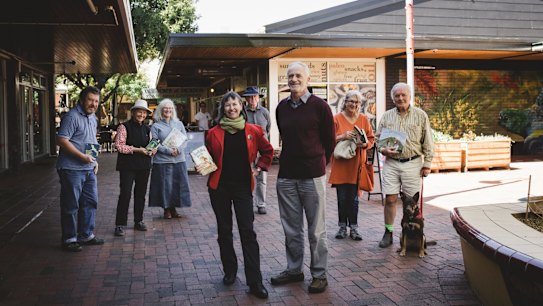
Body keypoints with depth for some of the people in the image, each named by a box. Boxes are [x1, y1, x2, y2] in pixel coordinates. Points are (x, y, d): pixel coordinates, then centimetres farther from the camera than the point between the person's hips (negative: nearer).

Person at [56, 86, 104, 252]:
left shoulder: (93, 118, 14)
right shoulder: (72, 117, -14)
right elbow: (61, 140, -20)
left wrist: (94, 160, 14)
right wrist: (82, 156, -22)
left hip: (89, 169, 9)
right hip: (72, 169, -9)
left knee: (90, 202, 15)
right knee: (71, 205, 2)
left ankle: (86, 235, 27)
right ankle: (69, 239, 13)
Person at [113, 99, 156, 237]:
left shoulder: (147, 129, 14)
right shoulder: (124, 127, -5)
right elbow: (119, 145, -12)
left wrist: (153, 150, -3)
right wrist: (136, 150, -18)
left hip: (144, 166, 6)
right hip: (128, 166, -6)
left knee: (141, 194, 12)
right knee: (125, 194, -8)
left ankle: (139, 221, 24)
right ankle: (119, 224, -2)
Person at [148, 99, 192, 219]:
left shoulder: (179, 124, 12)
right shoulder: (156, 126, 2)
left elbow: (185, 139, 8)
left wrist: (178, 149, -11)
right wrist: (168, 150, -16)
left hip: (179, 159, 3)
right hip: (162, 160, -3)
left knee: (178, 184, 4)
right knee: (165, 185, 0)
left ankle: (173, 209, 17)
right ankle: (166, 209, 14)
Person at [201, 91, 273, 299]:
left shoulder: (253, 131, 1)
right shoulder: (214, 133, 2)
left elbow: (267, 150, 15)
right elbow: (208, 158, 11)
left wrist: (259, 168, 6)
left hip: (243, 186, -1)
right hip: (219, 186, 1)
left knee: (247, 231, -5)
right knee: (224, 231, 10)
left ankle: (255, 282, -3)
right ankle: (229, 271, 27)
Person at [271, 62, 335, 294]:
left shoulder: (320, 106, -5)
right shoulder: (282, 107, 8)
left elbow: (330, 140, 3)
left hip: (313, 176, -4)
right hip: (286, 176, 5)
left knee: (316, 230, 4)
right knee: (291, 228, 13)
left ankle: (319, 274, 16)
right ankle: (294, 269, 27)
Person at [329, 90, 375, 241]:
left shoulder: (364, 119, 8)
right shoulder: (337, 118, 1)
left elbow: (371, 139, 8)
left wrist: (364, 143, -13)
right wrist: (342, 137, -17)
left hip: (356, 164, 1)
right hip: (340, 164, -1)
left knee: (354, 198, 4)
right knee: (342, 197, 1)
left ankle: (353, 227, 12)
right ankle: (342, 226, 14)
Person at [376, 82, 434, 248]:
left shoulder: (421, 115, 4)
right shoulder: (386, 116, 9)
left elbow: (427, 142, 4)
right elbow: (378, 138, 13)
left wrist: (427, 163, 0)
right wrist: (383, 149, -7)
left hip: (413, 163, -1)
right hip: (391, 163, 2)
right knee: (390, 199, 0)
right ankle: (388, 233, 11)